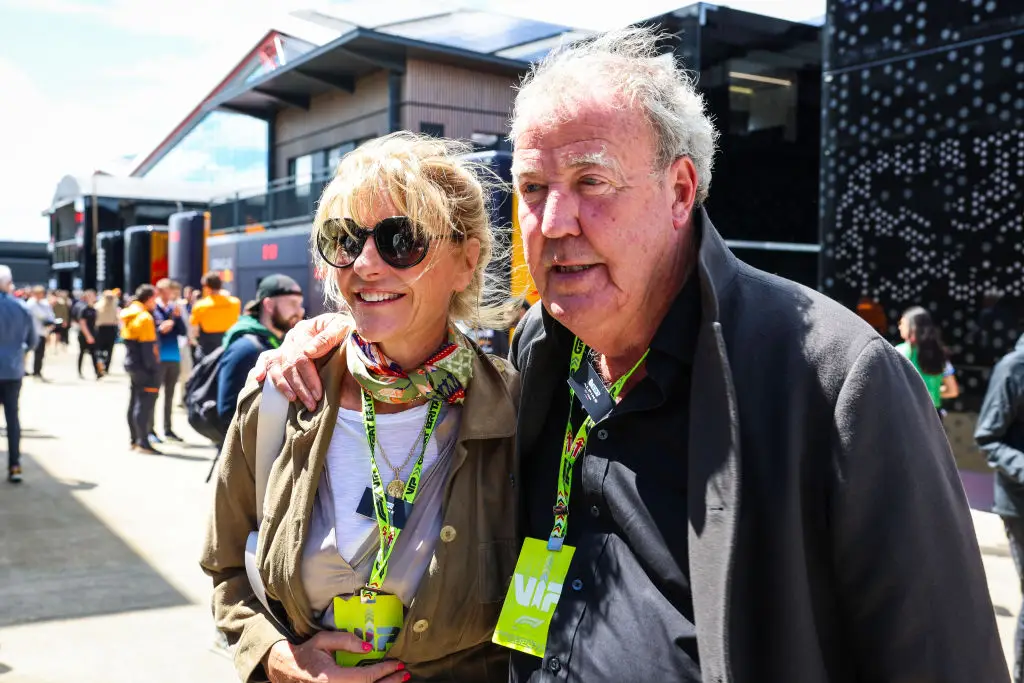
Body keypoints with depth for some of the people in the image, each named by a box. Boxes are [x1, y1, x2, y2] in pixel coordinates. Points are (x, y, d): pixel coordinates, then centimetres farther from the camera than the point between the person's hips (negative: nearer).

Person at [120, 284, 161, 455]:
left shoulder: (128, 316, 13)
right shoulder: (145, 318, -16)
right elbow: (148, 347, -19)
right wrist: (153, 368, -17)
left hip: (132, 364, 10)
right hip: (144, 367, -10)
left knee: (135, 402, 15)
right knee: (145, 404, -9)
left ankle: (135, 440, 22)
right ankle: (143, 442, -10)